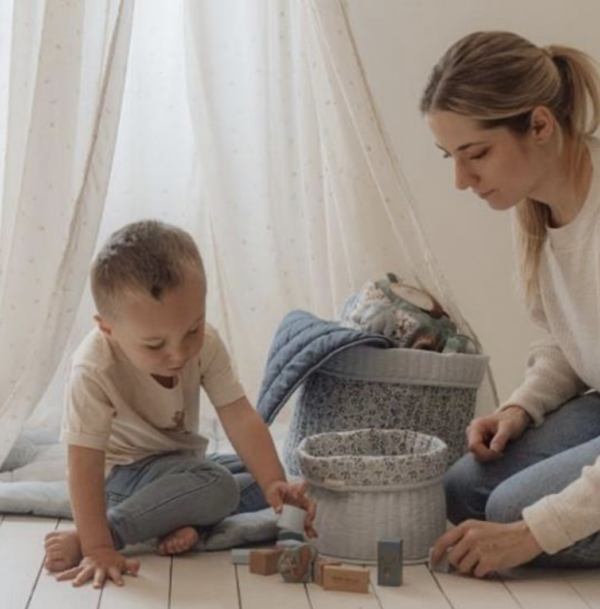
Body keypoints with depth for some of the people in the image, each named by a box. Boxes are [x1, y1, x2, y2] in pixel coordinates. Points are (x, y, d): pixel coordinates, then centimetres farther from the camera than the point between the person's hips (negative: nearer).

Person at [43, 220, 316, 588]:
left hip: (183, 463, 7)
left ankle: (187, 523, -16)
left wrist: (274, 484, -32)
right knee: (217, 487, -31)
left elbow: (241, 418, -20)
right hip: (125, 471, -7)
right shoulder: (94, 371, -33)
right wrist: (98, 549, -35)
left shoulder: (205, 344, -20)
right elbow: (85, 465, -32)